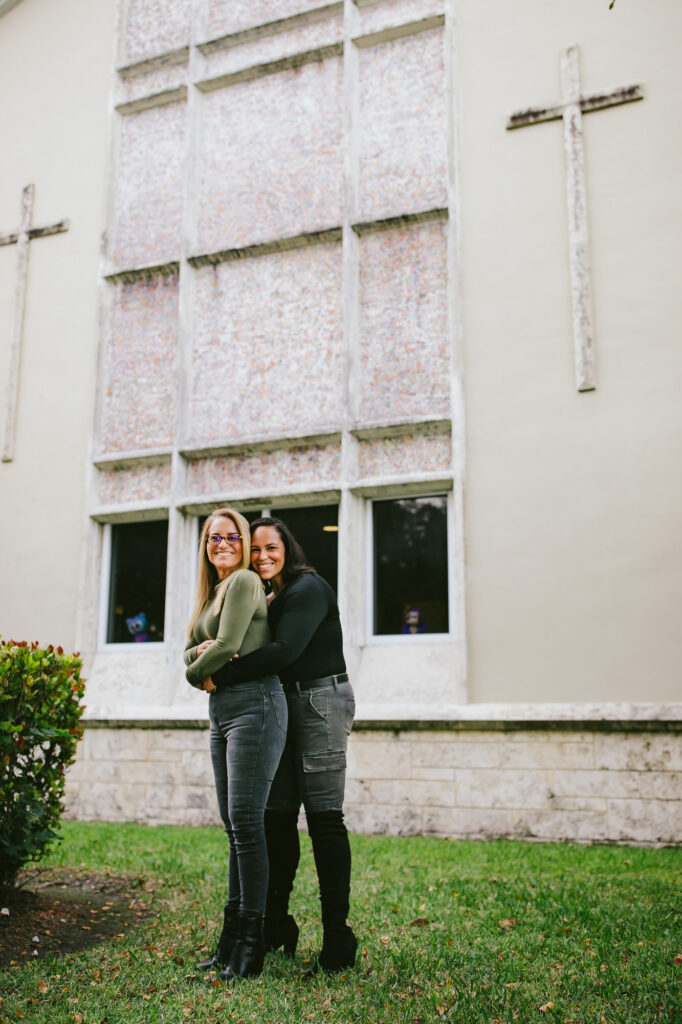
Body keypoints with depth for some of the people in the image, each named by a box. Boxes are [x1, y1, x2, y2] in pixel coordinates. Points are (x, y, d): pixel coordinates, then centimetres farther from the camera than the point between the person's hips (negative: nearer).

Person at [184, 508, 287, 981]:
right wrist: (202, 659, -4)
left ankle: (252, 942, -2)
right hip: (221, 709, 9)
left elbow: (227, 645, -15)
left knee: (246, 821, -9)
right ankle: (232, 938, 18)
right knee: (234, 825, 11)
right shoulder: (211, 592, 20)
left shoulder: (244, 581, -7)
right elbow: (191, 653, 17)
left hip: (253, 703, -9)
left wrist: (197, 669, 2)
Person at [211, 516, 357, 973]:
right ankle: (276, 924, 18)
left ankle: (337, 936, 0)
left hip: (321, 700, -8)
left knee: (324, 816, -7)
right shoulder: (272, 597, 15)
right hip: (286, 705, 8)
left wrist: (221, 675, -20)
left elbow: (285, 650, -24)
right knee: (277, 814, 7)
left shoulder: (308, 588, -12)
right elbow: (265, 653, 9)